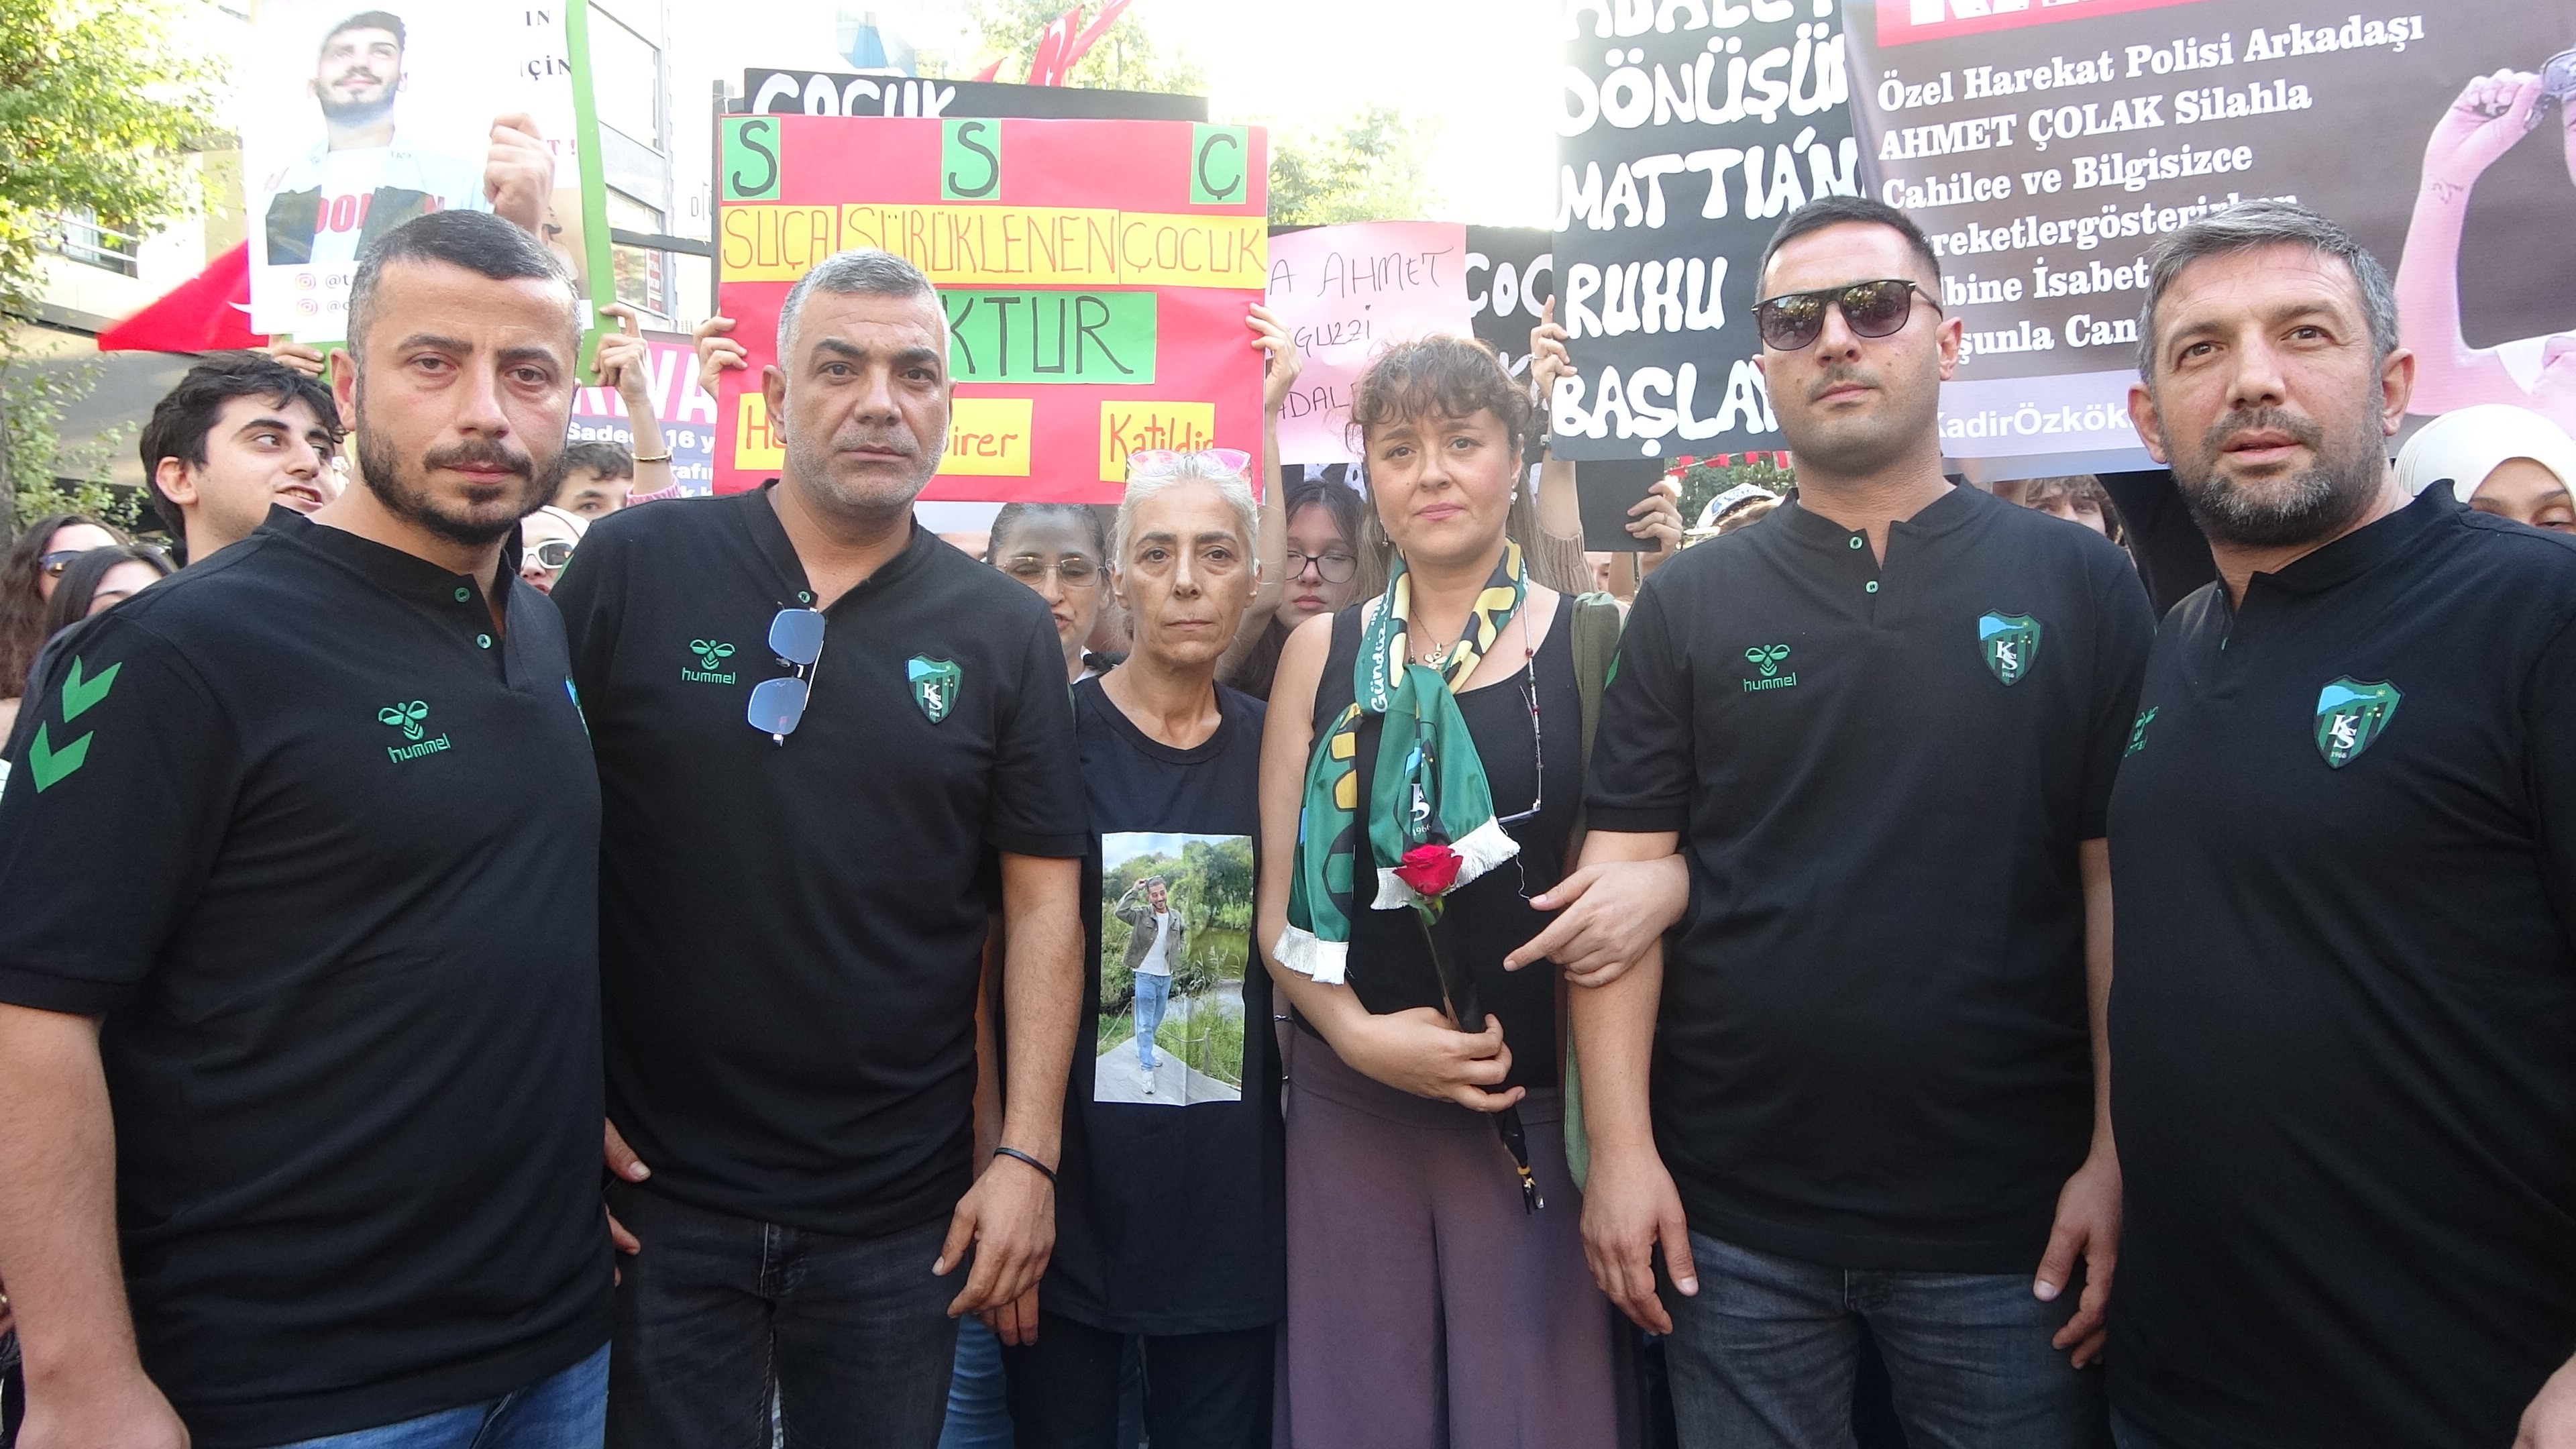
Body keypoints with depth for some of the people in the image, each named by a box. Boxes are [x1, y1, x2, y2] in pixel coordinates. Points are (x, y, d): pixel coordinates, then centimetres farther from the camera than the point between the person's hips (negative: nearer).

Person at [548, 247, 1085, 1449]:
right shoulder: (630, 568, -4)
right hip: (652, 1191, -1)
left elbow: (1042, 899, 1)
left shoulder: (1004, 632, 0)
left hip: (904, 1215, 2)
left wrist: (1028, 1155, -4)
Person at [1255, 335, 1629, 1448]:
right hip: (1348, 1097, 2)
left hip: (1539, 1106, -2)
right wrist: (1356, 1031, -9)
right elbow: (1277, 897, 4)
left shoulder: (1598, 641, -2)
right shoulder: (1322, 651, 4)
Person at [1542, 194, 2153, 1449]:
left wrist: (2119, 1157, -6)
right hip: (1731, 1214, 1)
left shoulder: (2080, 584, 2)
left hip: (2011, 1215, 0)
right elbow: (1624, 876, -1)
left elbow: (2125, 882, -1)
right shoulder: (1689, 604, 3)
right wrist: (1619, 1147, -6)